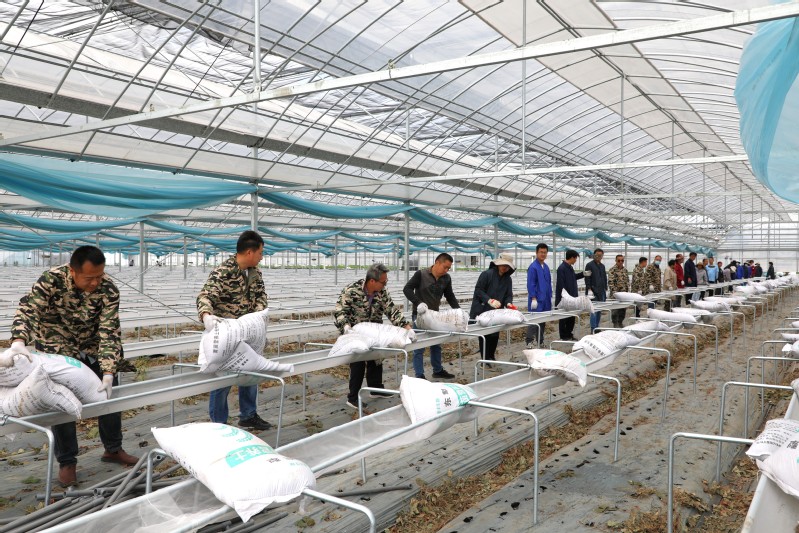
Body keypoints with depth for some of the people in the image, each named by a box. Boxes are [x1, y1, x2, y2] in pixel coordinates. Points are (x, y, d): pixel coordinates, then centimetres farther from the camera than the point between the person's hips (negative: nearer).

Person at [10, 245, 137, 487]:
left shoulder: (108, 289, -25)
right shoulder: (52, 279, -27)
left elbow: (109, 332, -27)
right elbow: (27, 309, -32)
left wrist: (108, 373, -36)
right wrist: (18, 342, -52)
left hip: (92, 346, 2)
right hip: (56, 347, -2)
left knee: (109, 393, 5)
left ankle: (113, 449, 24)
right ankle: (66, 462, 10)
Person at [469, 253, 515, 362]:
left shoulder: (508, 279, 10)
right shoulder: (487, 274, -11)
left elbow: (508, 295, 9)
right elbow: (478, 290, -13)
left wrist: (508, 303, -13)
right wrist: (489, 300, -23)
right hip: (482, 311, -6)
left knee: (494, 336, 7)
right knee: (484, 336, -1)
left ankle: (490, 358, 22)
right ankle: (485, 359, 8)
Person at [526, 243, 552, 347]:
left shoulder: (546, 267, 13)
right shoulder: (533, 267, -10)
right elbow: (530, 284, -14)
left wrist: (549, 296, 15)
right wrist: (533, 298, -17)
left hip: (545, 300, 7)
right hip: (537, 299, -7)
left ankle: (540, 341, 20)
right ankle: (529, 342, -1)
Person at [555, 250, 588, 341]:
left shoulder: (570, 267, 10)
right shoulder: (562, 268, -19)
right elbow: (560, 285, -22)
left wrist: (583, 274, 20)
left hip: (571, 297, 9)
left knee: (572, 317, 14)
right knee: (564, 319, 3)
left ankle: (569, 335, 25)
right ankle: (564, 337, 11)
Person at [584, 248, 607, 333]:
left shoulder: (602, 266, 17)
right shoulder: (590, 265, -3)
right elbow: (587, 279, -9)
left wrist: (606, 289, 15)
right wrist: (589, 289, -16)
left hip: (601, 293, 7)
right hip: (593, 292, -7)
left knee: (599, 311, 8)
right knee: (594, 311, -9)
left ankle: (597, 328, 14)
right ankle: (593, 329, -5)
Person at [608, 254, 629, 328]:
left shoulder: (625, 270, 11)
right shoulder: (612, 270, -9)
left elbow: (627, 281, 17)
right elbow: (610, 282, -15)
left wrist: (628, 291, 7)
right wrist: (614, 292, -21)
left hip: (624, 293, 6)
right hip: (615, 294, -6)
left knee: (623, 309, 9)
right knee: (615, 310, -2)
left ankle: (620, 323, 21)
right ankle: (615, 324, 6)